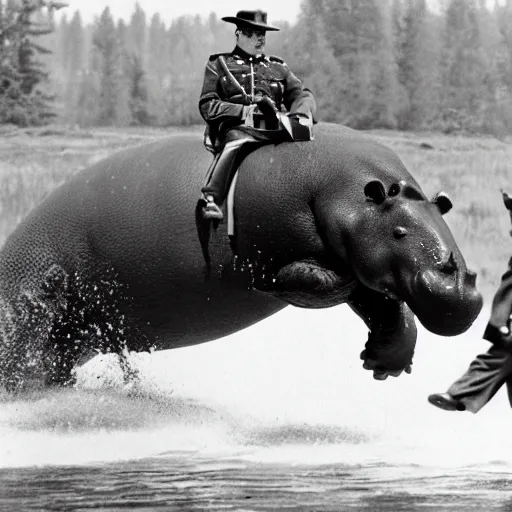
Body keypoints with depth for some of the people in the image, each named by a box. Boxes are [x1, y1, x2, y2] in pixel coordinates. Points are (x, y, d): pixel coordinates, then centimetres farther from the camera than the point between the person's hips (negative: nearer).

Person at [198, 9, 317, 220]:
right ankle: (211, 199, -46)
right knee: (235, 142, -38)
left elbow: (302, 94, 13)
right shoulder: (219, 64, 17)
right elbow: (208, 107, 6)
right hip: (236, 128, -4)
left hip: (275, 129, 4)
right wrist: (247, 111, -9)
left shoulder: (278, 68, 26)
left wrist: (300, 115, -13)